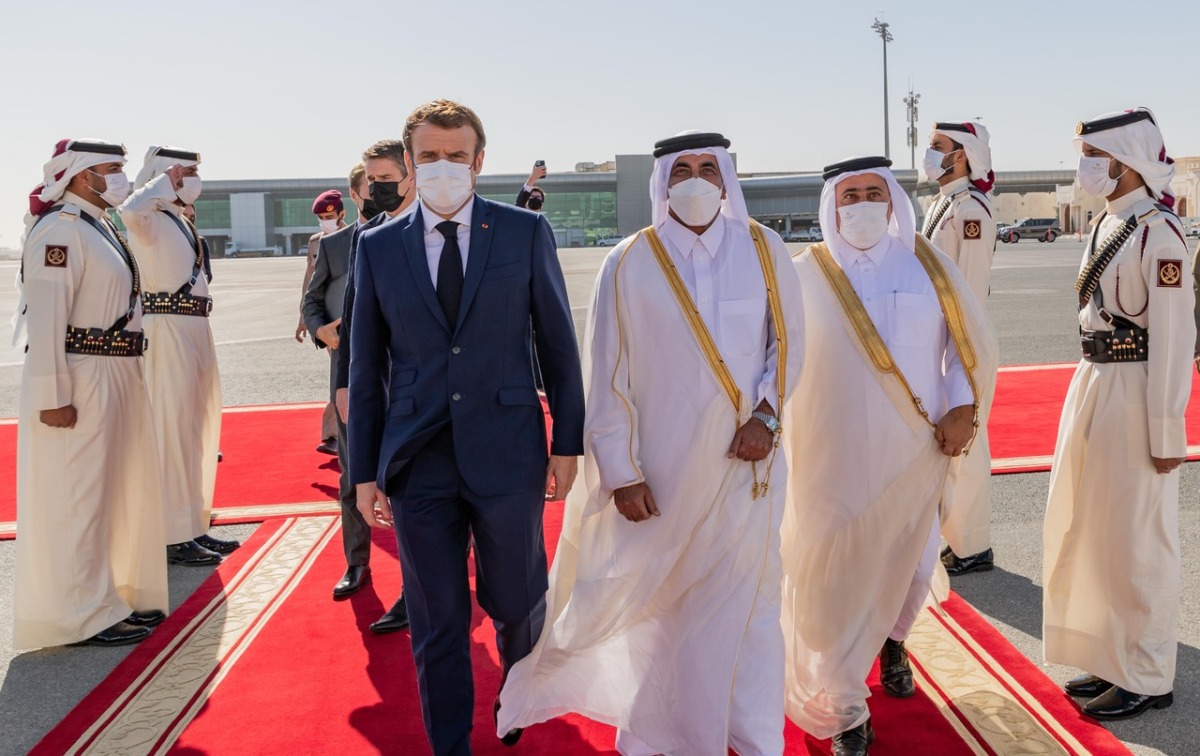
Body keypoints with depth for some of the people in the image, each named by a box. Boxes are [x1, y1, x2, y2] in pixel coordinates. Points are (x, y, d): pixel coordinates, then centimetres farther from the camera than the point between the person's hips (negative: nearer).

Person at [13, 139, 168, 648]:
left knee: (118, 491, 16)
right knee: (78, 497, -1)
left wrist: (125, 378, 16)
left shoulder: (99, 227, 16)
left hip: (115, 377, 10)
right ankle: (83, 615, 9)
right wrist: (53, 396, -24)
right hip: (79, 383, -10)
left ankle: (116, 596, 29)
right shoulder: (60, 231, -13)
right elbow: (46, 316, -20)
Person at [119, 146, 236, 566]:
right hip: (169, 331, -9)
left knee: (196, 431, 14)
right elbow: (129, 211, -34)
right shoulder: (152, 219, -9)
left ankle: (193, 527, 24)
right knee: (173, 432, -6)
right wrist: (165, 182, -17)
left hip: (194, 330, 10)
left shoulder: (180, 221, 18)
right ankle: (174, 538, 1)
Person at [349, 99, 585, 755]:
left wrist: (568, 441, 1)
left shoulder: (526, 232, 1)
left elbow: (558, 343, 3)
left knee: (517, 601, 15)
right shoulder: (377, 247, 4)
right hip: (418, 461, 1)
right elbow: (366, 366, 6)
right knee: (436, 622, 9)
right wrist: (364, 470, 5)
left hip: (508, 453, 0)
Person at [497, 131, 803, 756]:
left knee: (743, 602, 8)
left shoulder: (764, 251, 2)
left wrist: (766, 415, -7)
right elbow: (608, 378, -4)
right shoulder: (629, 263, -4)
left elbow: (788, 339, 9)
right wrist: (622, 472, -8)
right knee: (658, 605, 11)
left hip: (742, 463, 1)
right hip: (660, 469, -1)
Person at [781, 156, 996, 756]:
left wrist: (963, 408, -2)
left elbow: (971, 339, 8)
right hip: (833, 454, -2)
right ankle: (844, 707, 19)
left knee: (907, 560, 17)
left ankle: (892, 641, 49)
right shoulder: (806, 274, -3)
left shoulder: (927, 264, 3)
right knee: (834, 575, 2)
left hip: (915, 450, 3)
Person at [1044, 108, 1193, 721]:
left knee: (1134, 540, 2)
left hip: (1135, 393, -9)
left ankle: (1147, 679, 19)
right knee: (1088, 529, 16)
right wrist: (1088, 393, 16)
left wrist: (1166, 434, -16)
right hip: (1092, 385, 9)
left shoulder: (1158, 233, -15)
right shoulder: (1106, 224, 11)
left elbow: (1173, 338, -17)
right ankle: (1113, 661, 32)